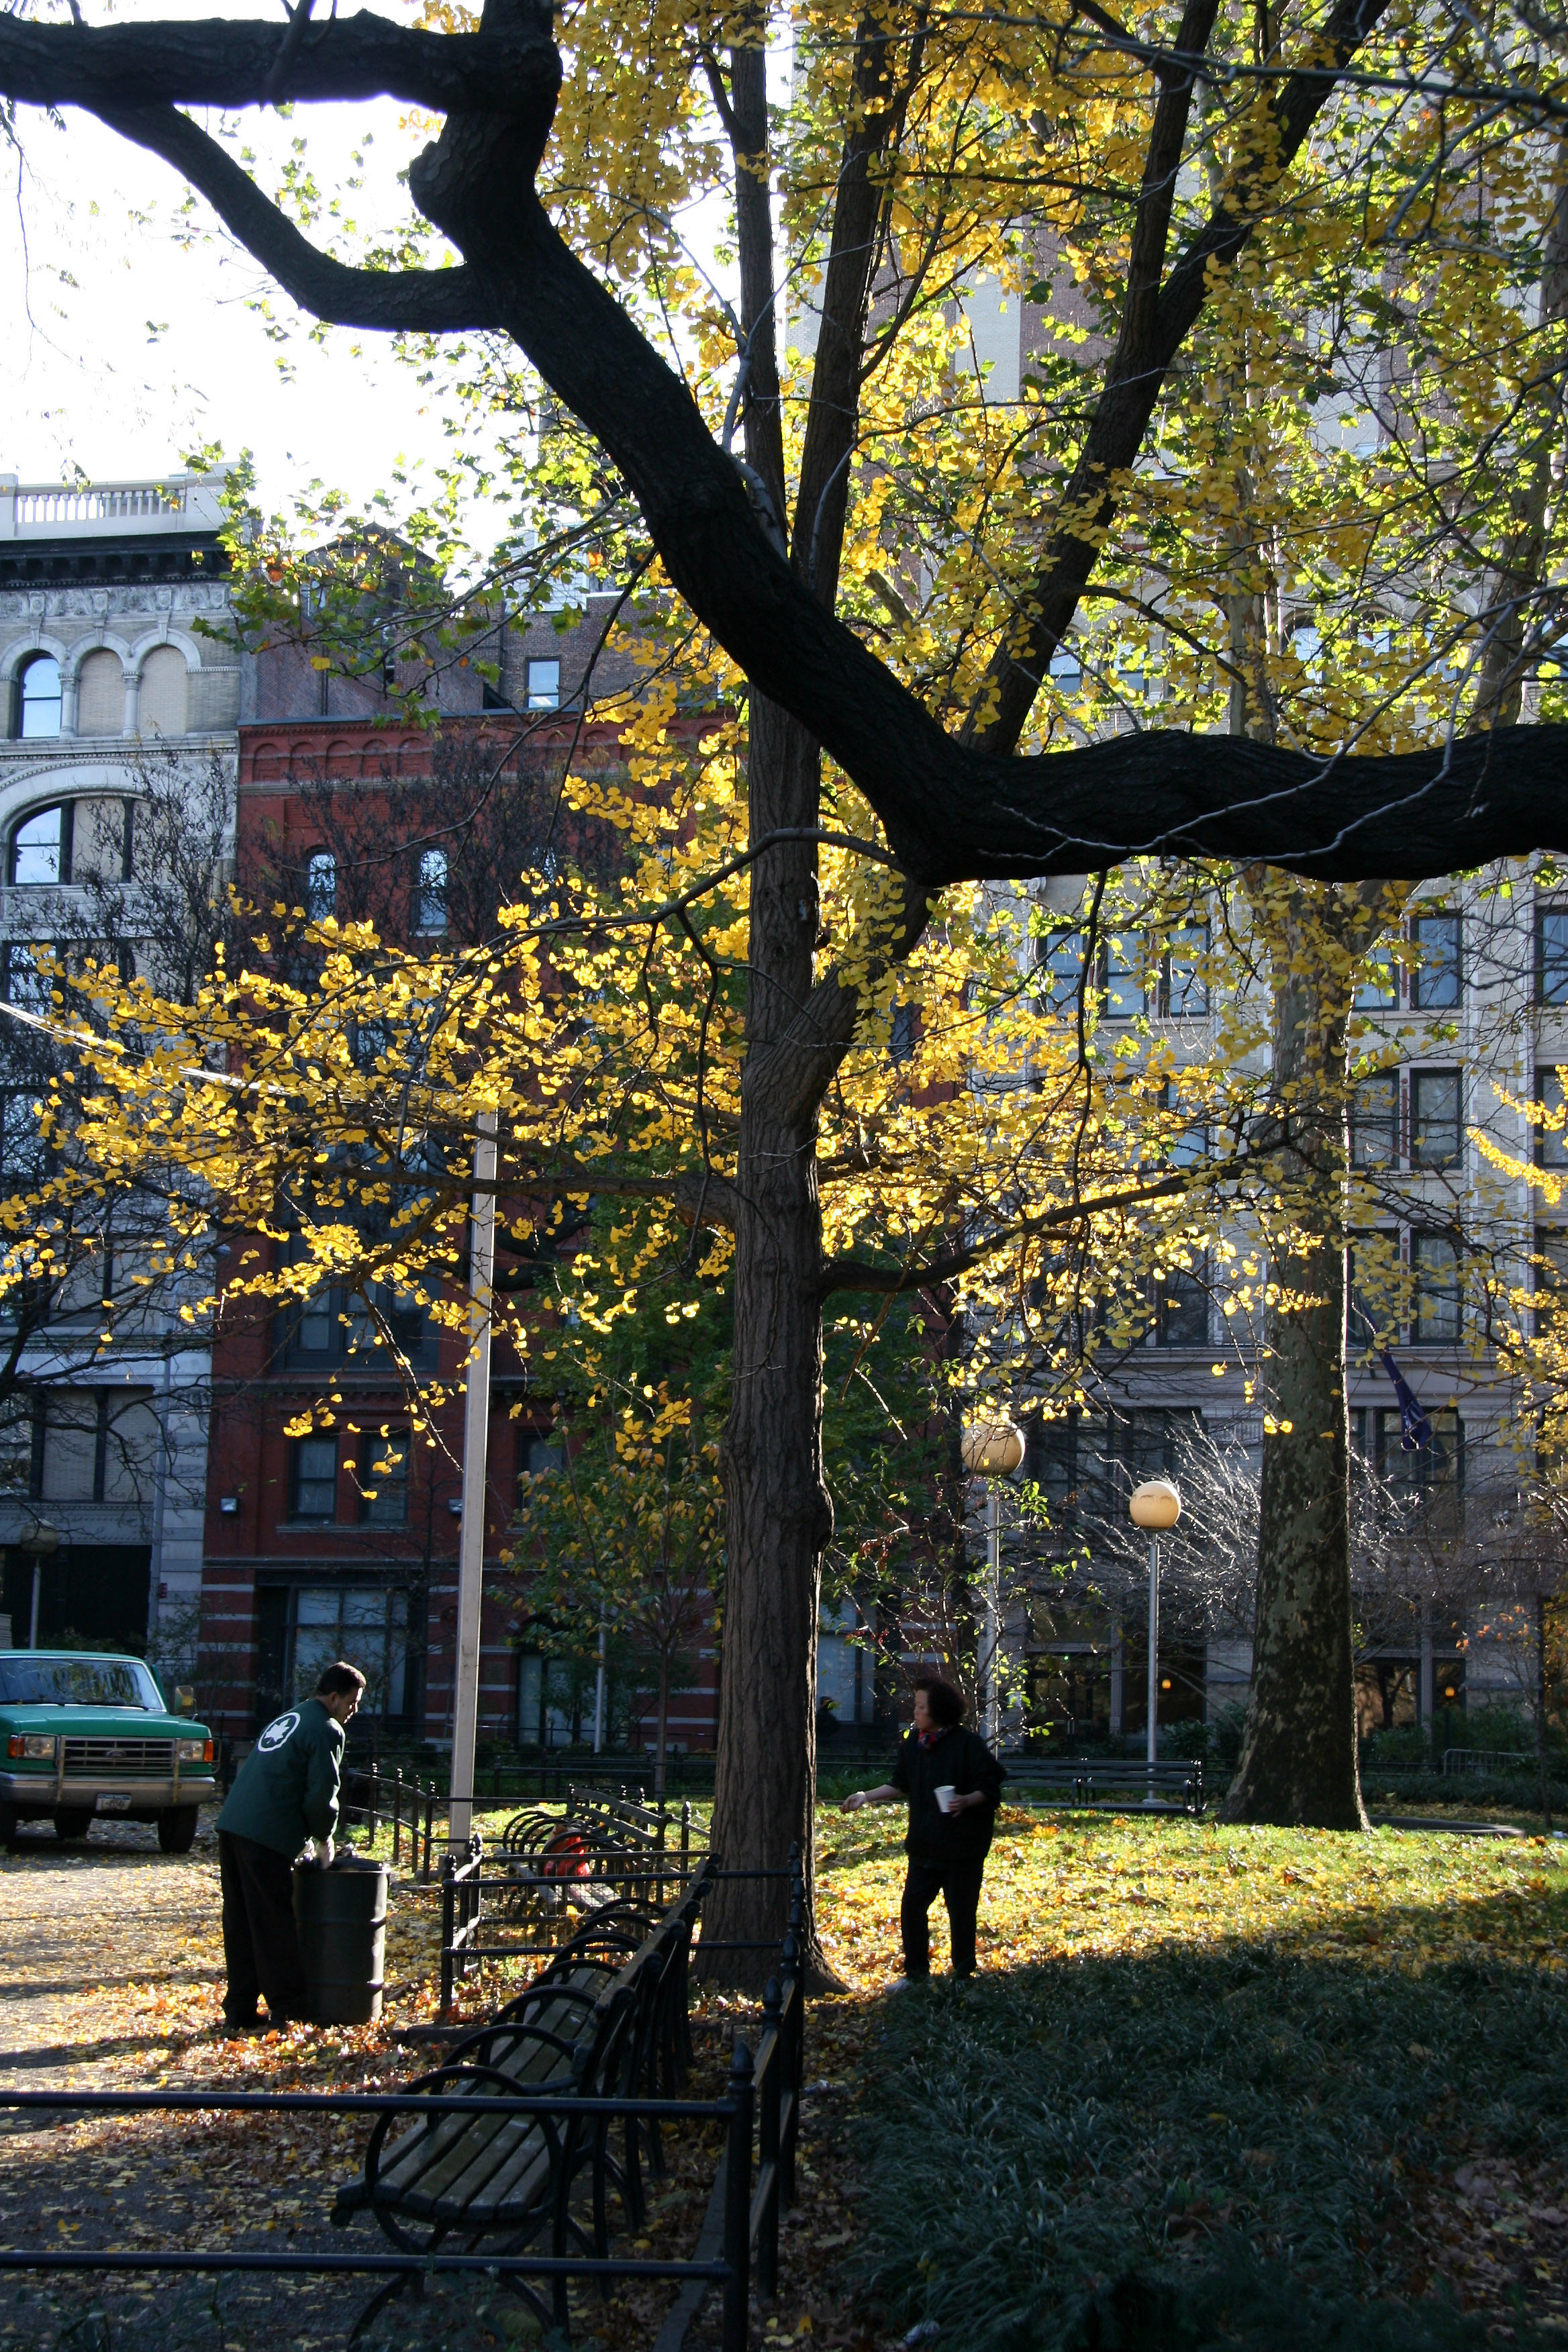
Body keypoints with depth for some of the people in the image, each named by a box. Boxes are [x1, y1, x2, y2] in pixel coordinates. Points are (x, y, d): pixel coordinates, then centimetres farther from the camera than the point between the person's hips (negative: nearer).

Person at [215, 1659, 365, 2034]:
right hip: (266, 1835, -8)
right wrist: (324, 1838, 7)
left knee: (240, 1921, 10)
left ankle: (239, 2011, 14)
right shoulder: (327, 1730, -4)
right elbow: (322, 1793, -11)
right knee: (274, 1923, -2)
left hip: (232, 1825, 8)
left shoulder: (287, 1719, 25)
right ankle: (288, 2011, 3)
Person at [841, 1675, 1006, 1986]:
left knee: (961, 1911, 2)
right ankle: (916, 1973, 21)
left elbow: (990, 1788, -11)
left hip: (961, 1845, -6)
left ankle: (963, 1976, 16)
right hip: (924, 1844, 6)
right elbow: (900, 1785, 17)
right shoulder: (913, 1743, 6)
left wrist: (966, 1801, -28)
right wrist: (866, 1796, 10)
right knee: (912, 1908, 7)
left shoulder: (967, 1744, -13)